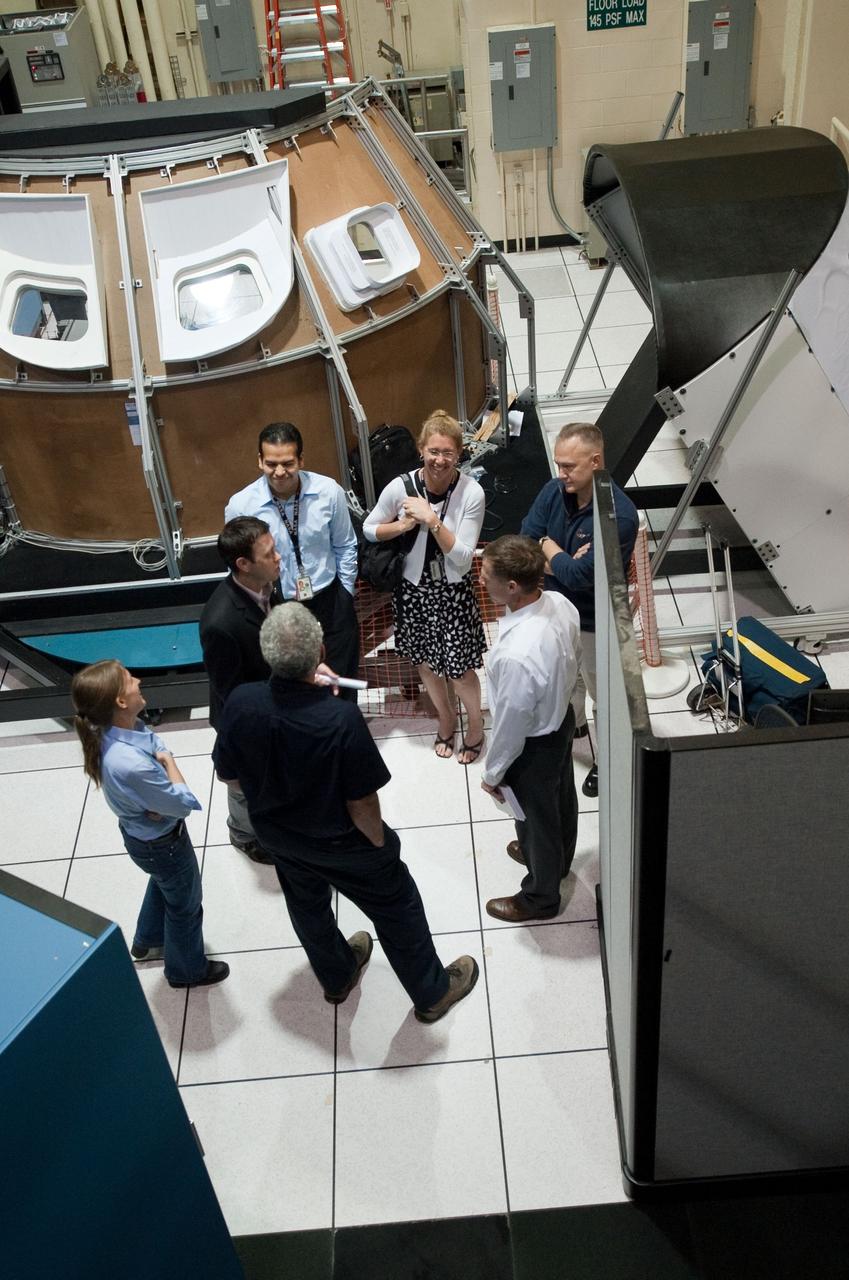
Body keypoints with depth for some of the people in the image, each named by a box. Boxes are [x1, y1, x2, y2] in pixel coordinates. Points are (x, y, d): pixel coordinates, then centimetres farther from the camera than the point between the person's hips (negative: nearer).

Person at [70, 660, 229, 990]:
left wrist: (160, 803, -21)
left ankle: (148, 941, 62)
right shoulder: (129, 764, -44)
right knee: (185, 905, 21)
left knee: (163, 885, 36)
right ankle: (188, 970, 48)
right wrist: (168, 762, -17)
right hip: (162, 843, -8)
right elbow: (184, 803, -30)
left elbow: (160, 749, -6)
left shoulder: (114, 729, -19)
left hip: (142, 832, 8)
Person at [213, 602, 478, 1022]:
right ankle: (432, 993, 42)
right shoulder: (341, 719, -38)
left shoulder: (240, 703, -25)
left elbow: (226, 773, -8)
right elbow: (362, 802, -27)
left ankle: (337, 978, 57)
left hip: (276, 834, 5)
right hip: (342, 842, -4)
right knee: (396, 909, 20)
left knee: (307, 906, 31)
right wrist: (379, 843, -6)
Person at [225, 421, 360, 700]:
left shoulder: (329, 491, -14)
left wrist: (345, 595, 6)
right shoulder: (240, 506, -16)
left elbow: (345, 547, 2)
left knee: (341, 681, 16)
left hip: (330, 602, 1)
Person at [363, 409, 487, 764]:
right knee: (425, 661, 19)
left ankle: (475, 724, 34)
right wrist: (403, 525, -18)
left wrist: (433, 521, -30)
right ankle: (446, 718, 46)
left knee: (459, 667, 4)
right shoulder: (400, 487, -16)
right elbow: (369, 529, 0)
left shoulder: (472, 493, -20)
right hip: (413, 588, 2)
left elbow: (462, 557, -19)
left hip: (453, 591, -2)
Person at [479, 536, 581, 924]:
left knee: (537, 816, 19)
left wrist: (492, 772, -10)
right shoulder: (559, 603, -19)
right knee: (560, 797, 32)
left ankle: (541, 896, 47)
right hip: (562, 717, 8)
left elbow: (512, 725, -28)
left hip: (534, 745, -7)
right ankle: (557, 858, 62)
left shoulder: (517, 655, -43)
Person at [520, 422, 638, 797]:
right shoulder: (554, 491, -12)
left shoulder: (619, 516, -32)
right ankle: (572, 724, 59)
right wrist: (563, 565, -25)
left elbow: (579, 576, -33)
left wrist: (548, 547, -18)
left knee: (603, 693, 17)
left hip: (594, 622, -6)